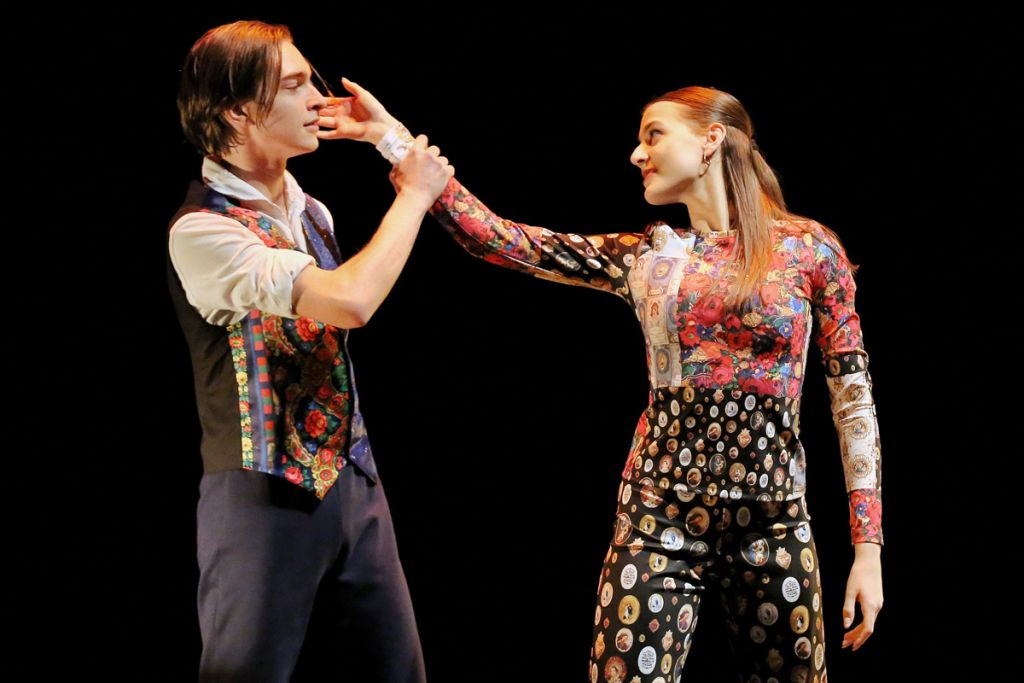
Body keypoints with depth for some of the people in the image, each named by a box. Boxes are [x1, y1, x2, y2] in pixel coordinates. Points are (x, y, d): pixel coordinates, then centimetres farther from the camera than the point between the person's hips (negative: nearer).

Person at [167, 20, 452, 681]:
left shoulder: (310, 211, 10)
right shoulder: (202, 230, -16)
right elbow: (350, 301, -26)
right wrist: (414, 194, -13)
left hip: (353, 478, 7)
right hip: (266, 495, -7)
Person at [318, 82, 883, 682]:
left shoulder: (807, 247, 0)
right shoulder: (646, 257, 7)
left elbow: (854, 396, 1)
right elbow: (497, 239, 2)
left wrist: (869, 546, -4)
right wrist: (394, 137, -5)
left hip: (772, 522, -1)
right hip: (660, 518, 2)